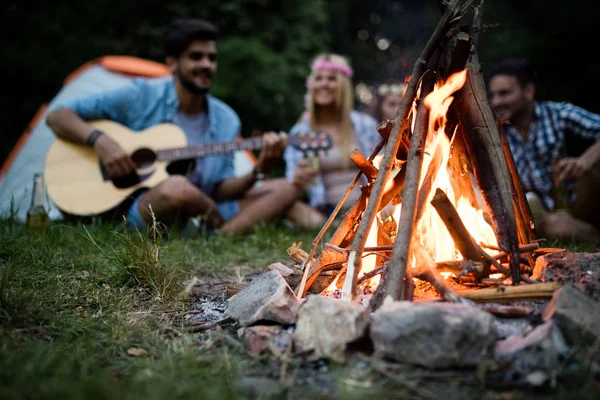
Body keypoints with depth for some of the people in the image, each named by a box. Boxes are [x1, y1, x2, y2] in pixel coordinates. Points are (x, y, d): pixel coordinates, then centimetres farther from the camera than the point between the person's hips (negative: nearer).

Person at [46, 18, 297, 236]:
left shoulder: (227, 121, 6)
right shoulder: (141, 96, -6)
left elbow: (219, 190, 2)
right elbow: (57, 117, -3)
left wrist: (258, 171, -16)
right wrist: (100, 141, -21)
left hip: (199, 217, 5)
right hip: (134, 213, -5)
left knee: (283, 190, -8)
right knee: (177, 187, -39)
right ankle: (233, 228, -9)